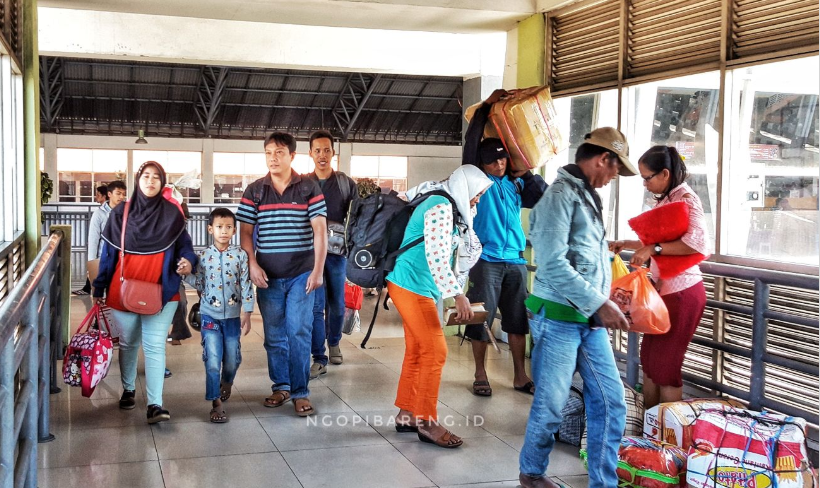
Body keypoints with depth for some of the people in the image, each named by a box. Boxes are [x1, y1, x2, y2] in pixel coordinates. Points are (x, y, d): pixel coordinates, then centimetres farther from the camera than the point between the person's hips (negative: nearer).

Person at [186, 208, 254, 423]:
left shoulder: (240, 255, -4)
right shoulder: (203, 256, -1)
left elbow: (246, 286, -4)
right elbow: (199, 285, 4)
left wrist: (246, 314, -6)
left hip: (233, 315, 1)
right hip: (210, 316, 0)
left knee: (232, 358, 12)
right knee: (212, 361, -5)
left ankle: (226, 383, 44)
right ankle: (216, 404, 3)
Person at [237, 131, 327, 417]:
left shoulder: (309, 188, -1)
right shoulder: (254, 191, 5)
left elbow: (320, 230, -5)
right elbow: (245, 232, 5)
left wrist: (318, 270, -13)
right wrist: (252, 265, -8)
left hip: (301, 274, -2)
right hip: (268, 276, 2)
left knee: (299, 333, -5)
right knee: (274, 335, 10)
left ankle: (300, 392, 5)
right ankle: (280, 386, 25)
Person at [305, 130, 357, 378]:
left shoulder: (346, 183, 5)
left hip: (337, 250, 1)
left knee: (337, 304, 10)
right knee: (315, 305, -5)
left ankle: (334, 343, 34)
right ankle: (319, 359, -1)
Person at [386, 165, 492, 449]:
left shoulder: (444, 206, 17)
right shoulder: (441, 207, -15)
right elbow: (437, 258, -24)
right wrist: (458, 295, -25)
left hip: (413, 287, 10)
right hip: (413, 286, -10)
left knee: (416, 352, 13)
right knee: (435, 352, -8)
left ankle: (406, 415, 20)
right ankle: (426, 422, 0)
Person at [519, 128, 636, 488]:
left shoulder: (587, 195, 13)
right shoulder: (560, 194, -15)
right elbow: (553, 264, -23)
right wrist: (600, 303, -21)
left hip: (591, 320, 8)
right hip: (559, 318, -8)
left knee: (610, 400, 7)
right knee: (551, 405, 5)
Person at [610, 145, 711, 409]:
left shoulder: (686, 198, -14)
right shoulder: (665, 200, 13)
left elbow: (698, 242, -29)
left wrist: (654, 249, -29)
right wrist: (626, 244, 15)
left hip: (682, 292, -9)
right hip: (664, 289, 9)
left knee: (664, 366, -2)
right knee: (648, 358, 13)